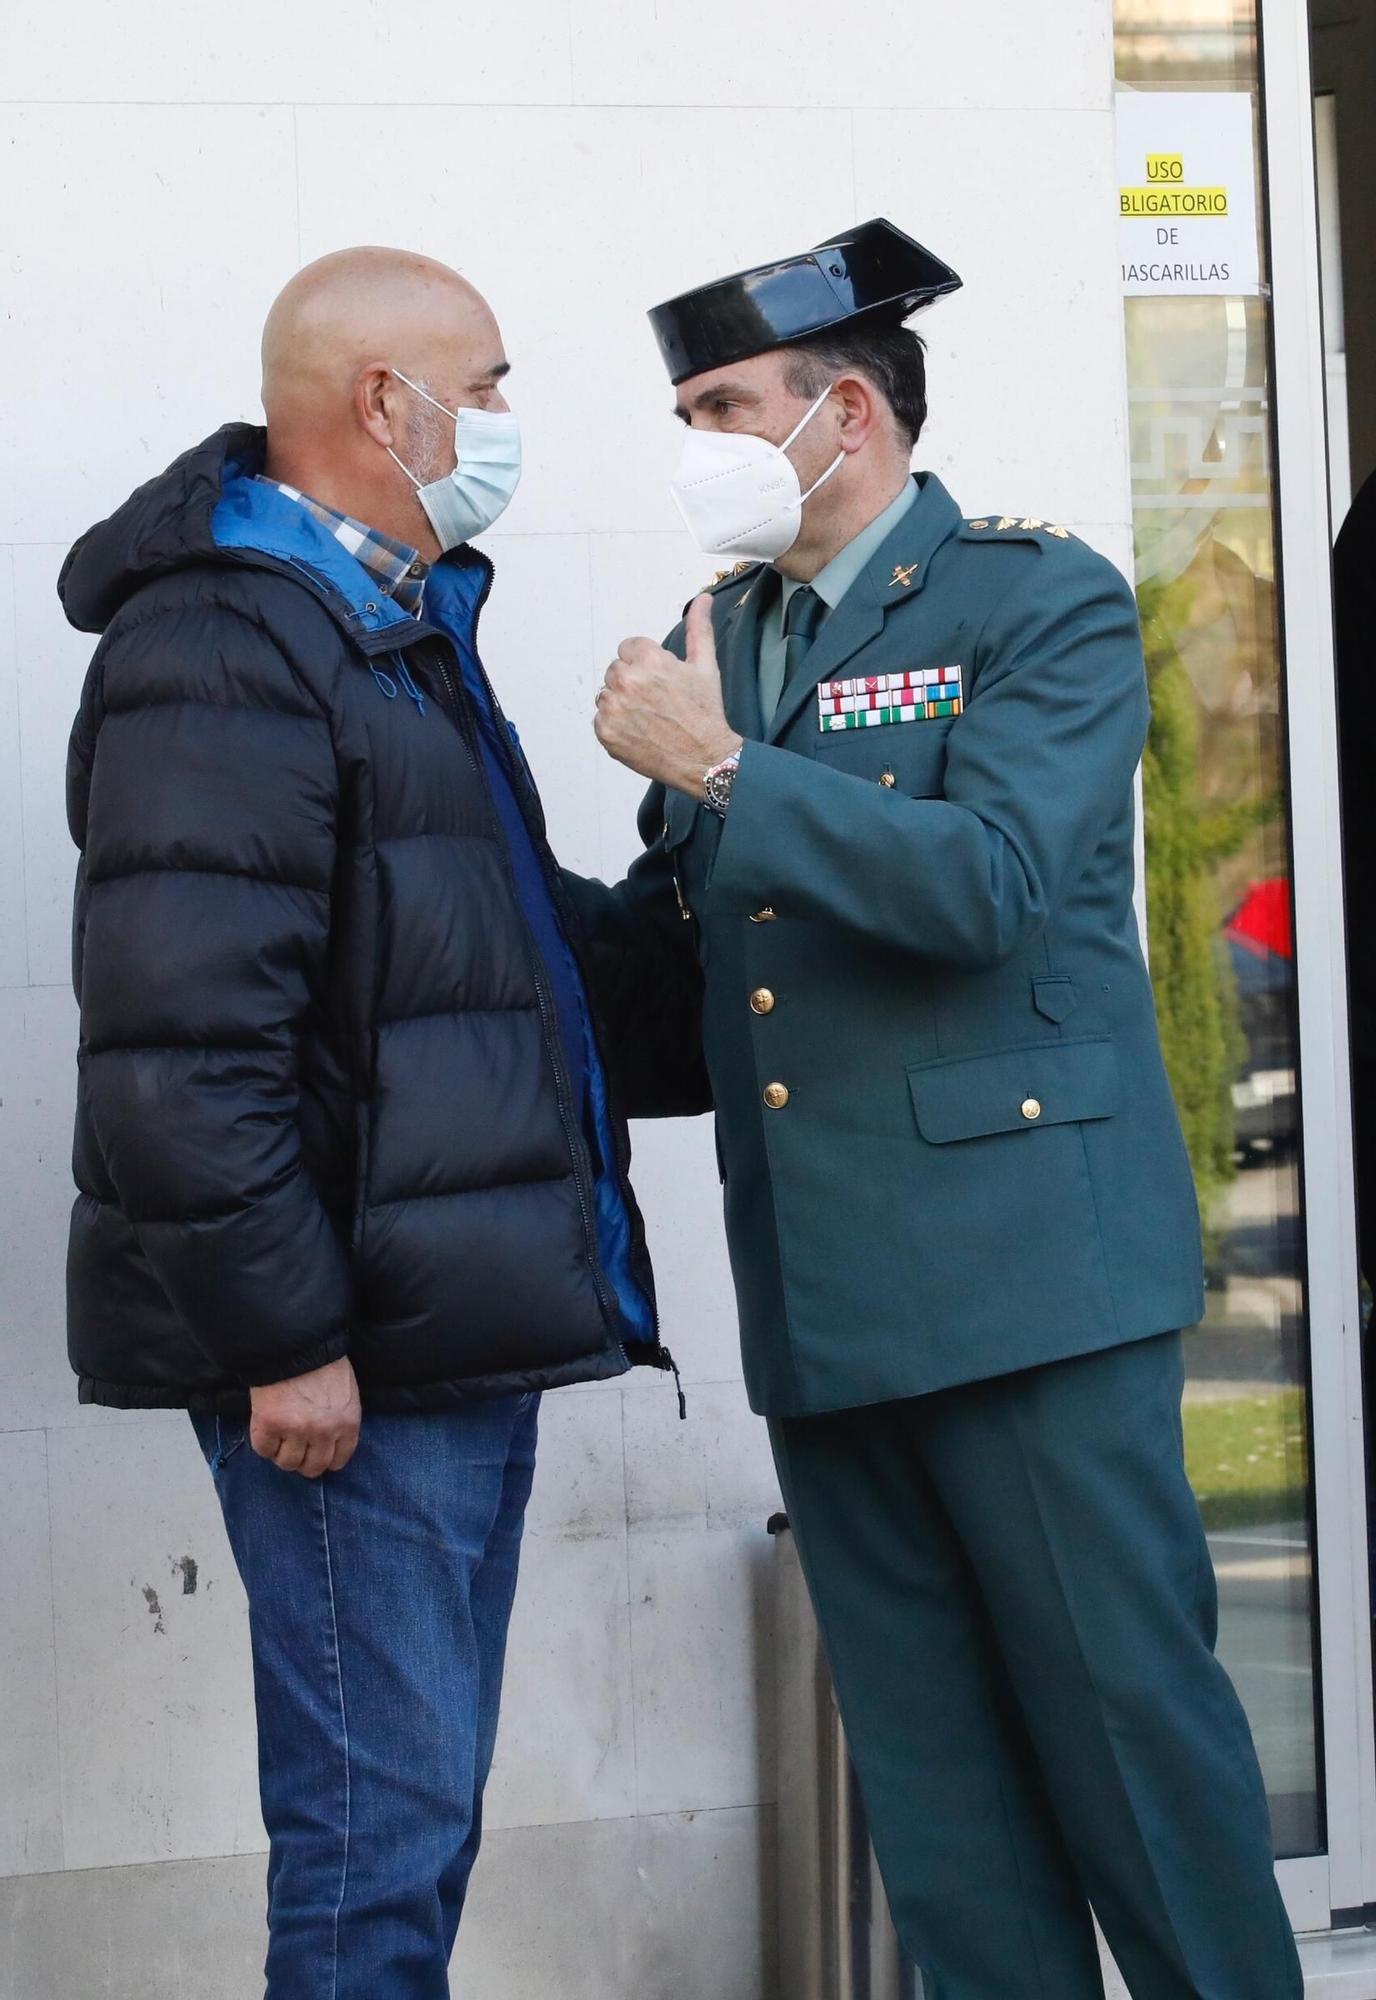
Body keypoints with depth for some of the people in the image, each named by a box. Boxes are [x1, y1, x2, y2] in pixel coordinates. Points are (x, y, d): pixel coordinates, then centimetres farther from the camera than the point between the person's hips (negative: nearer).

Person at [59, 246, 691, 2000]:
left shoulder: (395, 625, 19)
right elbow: (182, 1035, -22)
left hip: (455, 1333, 10)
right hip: (352, 1361, -10)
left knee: (415, 1820, 15)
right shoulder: (223, 650, -14)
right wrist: (283, 1334, -22)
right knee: (380, 1833, -6)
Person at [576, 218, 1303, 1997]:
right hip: (825, 1295, 6)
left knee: (1122, 1700, -3)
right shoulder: (720, 636, 16)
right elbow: (664, 939, 20)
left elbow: (987, 879, -19)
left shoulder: (1044, 601, -3)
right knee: (926, 1766, 9)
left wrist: (718, 767, -16)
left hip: (1023, 1265, -6)